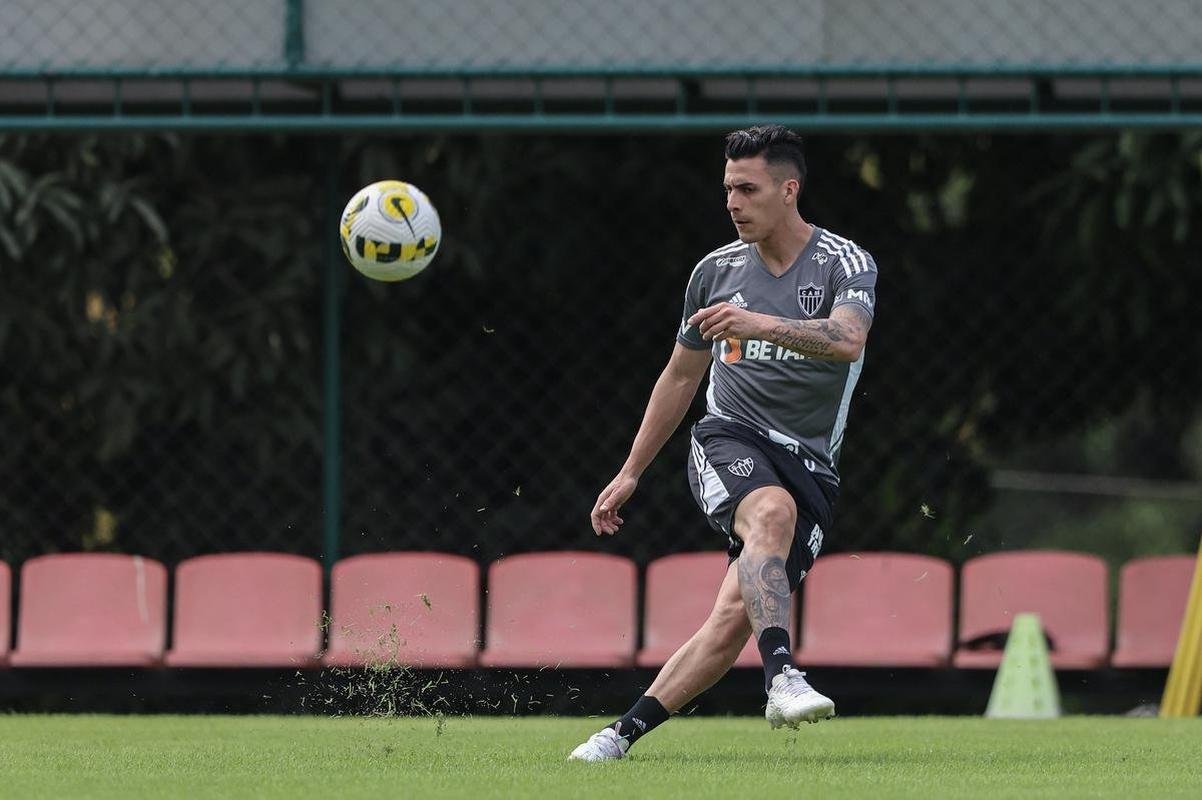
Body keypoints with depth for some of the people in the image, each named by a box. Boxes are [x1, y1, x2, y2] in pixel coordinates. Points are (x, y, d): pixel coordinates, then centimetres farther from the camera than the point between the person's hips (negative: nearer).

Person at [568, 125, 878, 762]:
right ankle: (782, 677, -50)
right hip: (728, 441, 1)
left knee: (735, 616, -15)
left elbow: (847, 340, -24)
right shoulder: (717, 270, 10)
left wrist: (760, 323, -39)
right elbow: (680, 375, 21)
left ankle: (624, 733, -6)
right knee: (772, 510, -36)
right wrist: (630, 473, 22)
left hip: (809, 465, -1)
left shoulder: (845, 264, -2)